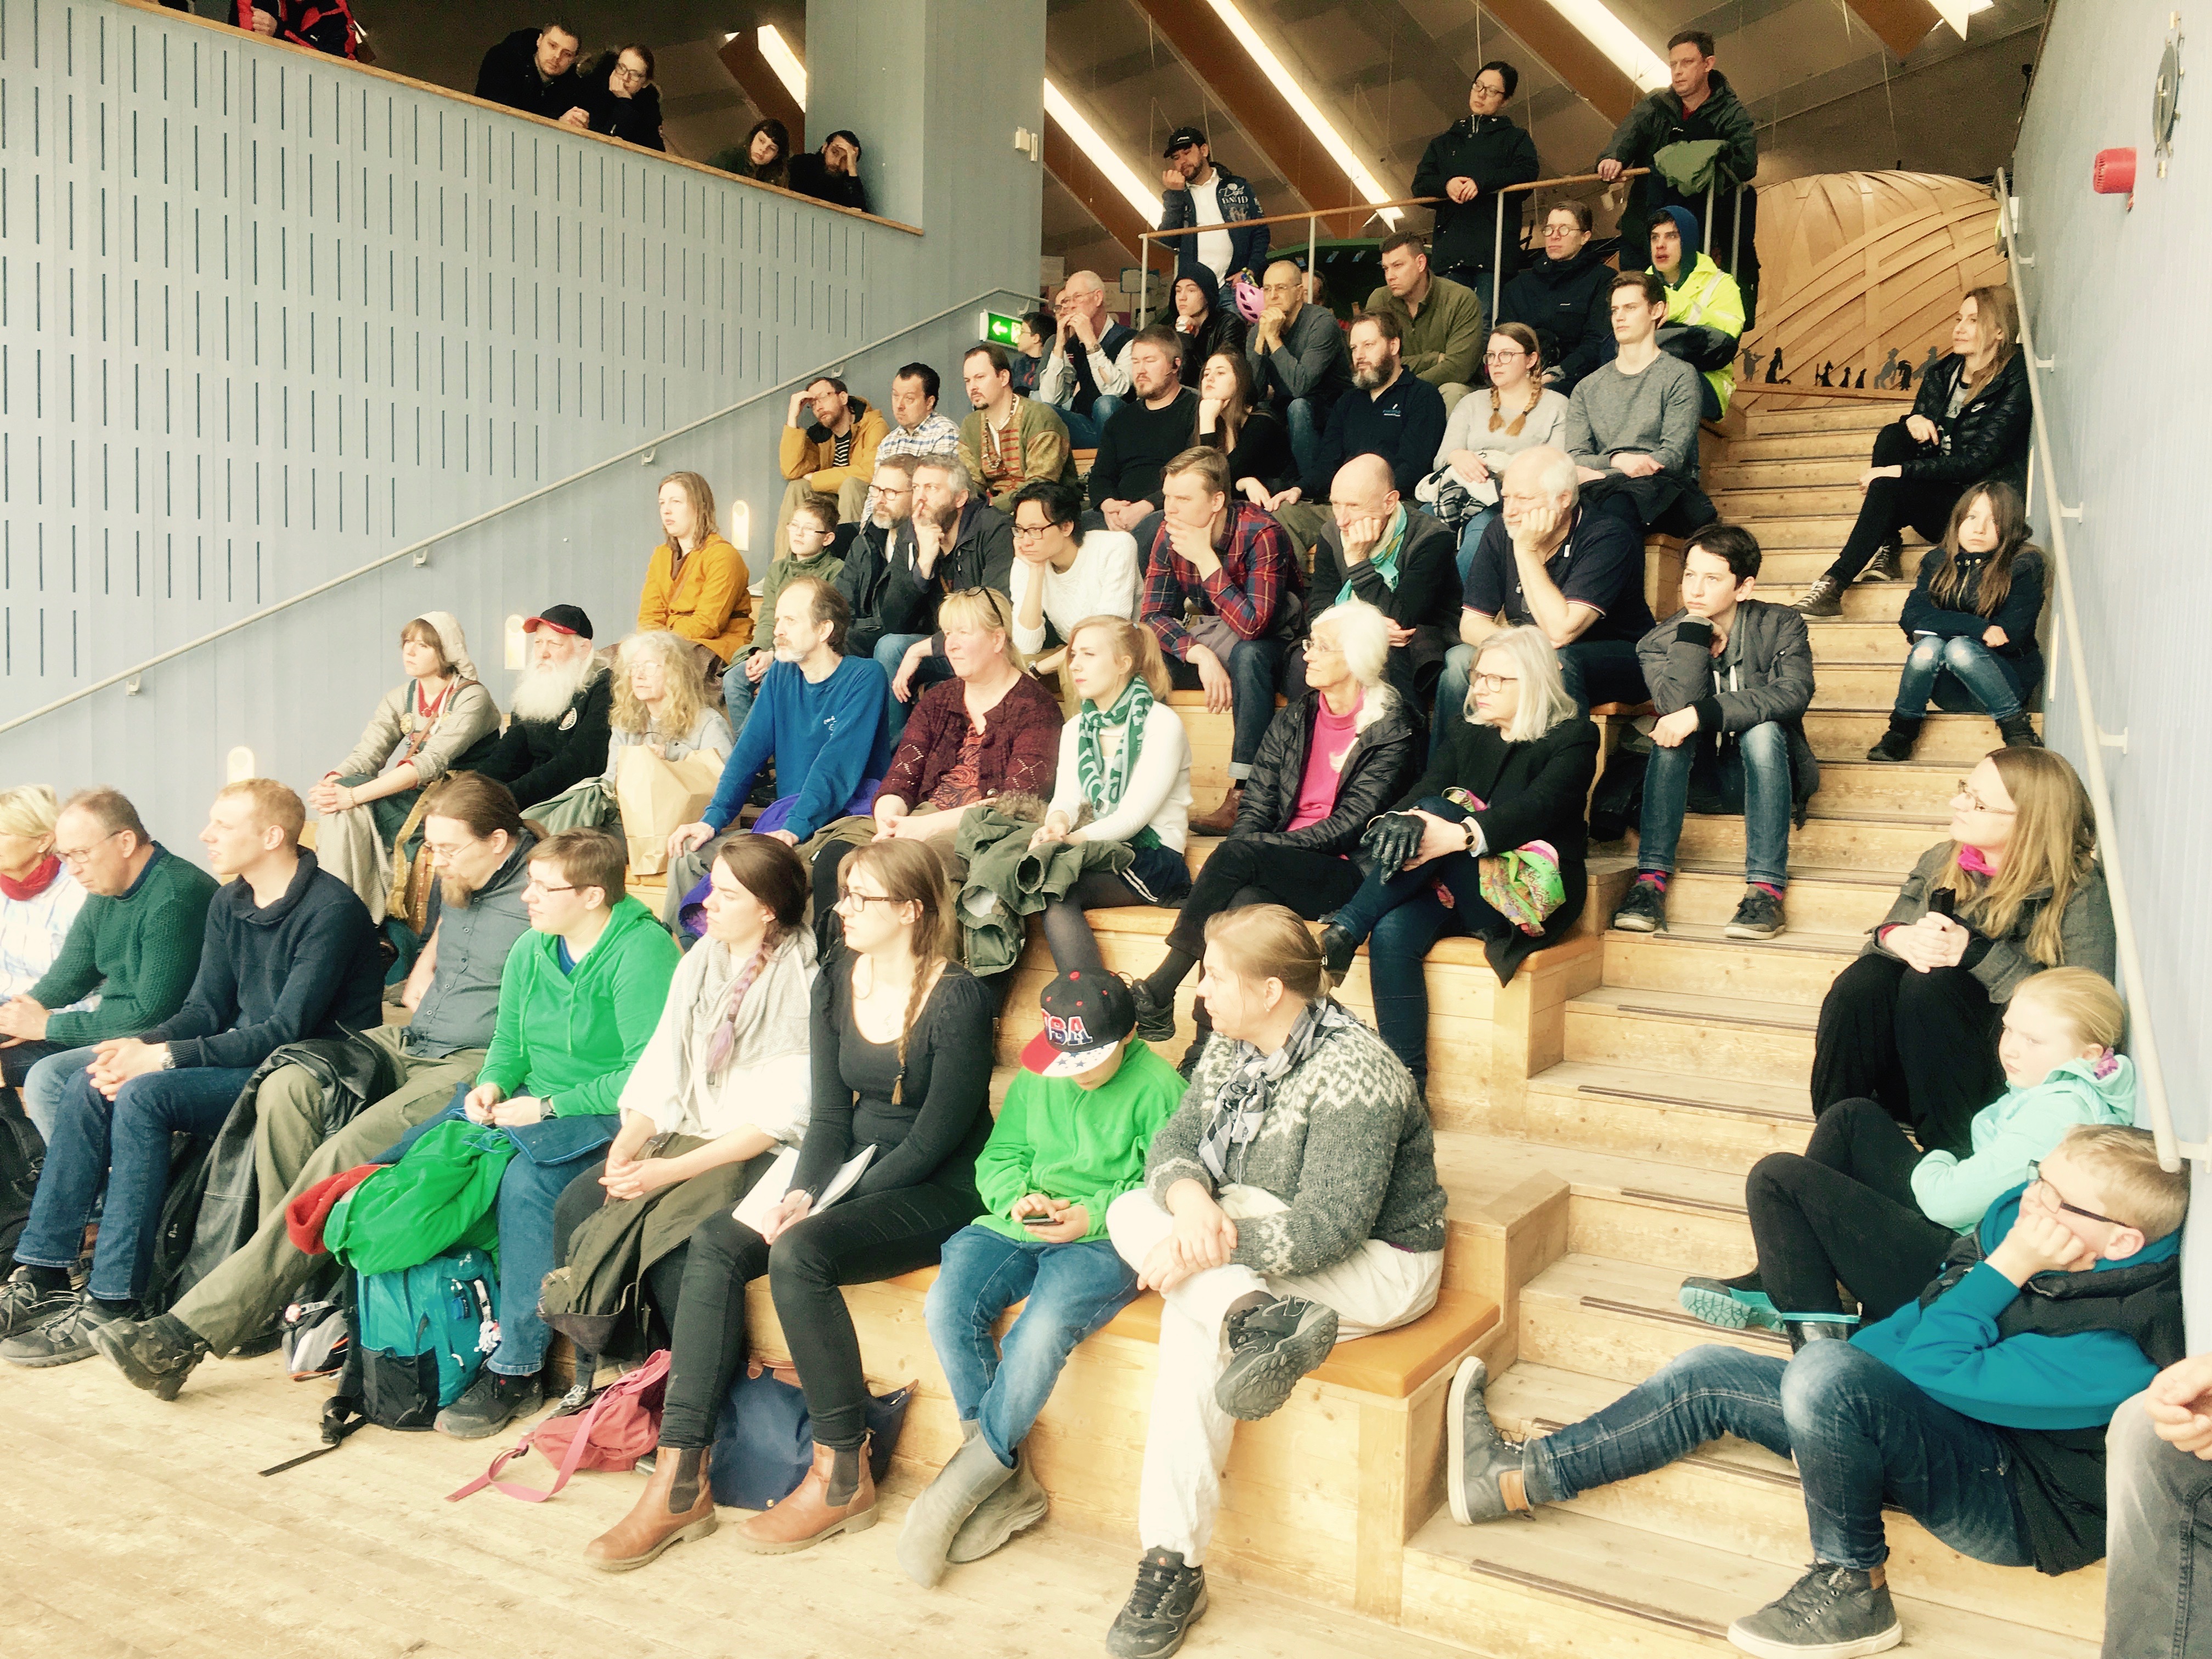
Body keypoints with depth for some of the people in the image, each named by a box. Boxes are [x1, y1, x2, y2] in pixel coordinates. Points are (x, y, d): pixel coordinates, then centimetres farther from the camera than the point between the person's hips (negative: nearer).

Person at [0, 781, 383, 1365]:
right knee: (90, 1084, -6)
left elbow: (287, 1031, -21)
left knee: (145, 1095, -25)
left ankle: (112, 1304, -19)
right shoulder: (228, 905, 11)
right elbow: (206, 1009, 12)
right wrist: (140, 1045, -9)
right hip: (246, 1058, 9)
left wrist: (163, 1057, -21)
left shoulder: (330, 910, -17)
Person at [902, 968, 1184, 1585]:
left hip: (1105, 1240, -5)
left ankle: (966, 1481, -10)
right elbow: (999, 1156, 16)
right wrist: (1019, 1198, -6)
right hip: (1018, 1227, 5)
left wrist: (1092, 1215, -16)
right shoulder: (1033, 1079, 14)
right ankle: (1011, 1483, -11)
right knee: (947, 1306, -23)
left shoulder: (1159, 1088, -3)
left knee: (1041, 1332, -33)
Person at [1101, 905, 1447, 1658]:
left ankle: (1174, 1567, -24)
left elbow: (1331, 1228, -29)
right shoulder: (1233, 1049, 2)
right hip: (1254, 1238, 8)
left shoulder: (1351, 1075, -23)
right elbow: (1174, 1141, -2)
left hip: (1377, 1268, -8)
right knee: (1135, 1209, -13)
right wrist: (1189, 1197, -25)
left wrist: (1210, 1249, -33)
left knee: (1192, 1311, -30)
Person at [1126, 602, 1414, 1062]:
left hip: (1343, 874, -4)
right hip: (1277, 867, 4)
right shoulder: (1294, 718, 14)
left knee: (1238, 854, -31)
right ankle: (1205, 1050, -34)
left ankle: (1155, 994, -29)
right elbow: (1256, 802, 9)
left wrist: (1258, 849, -17)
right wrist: (1246, 852, -13)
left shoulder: (1391, 730, -2)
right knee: (1246, 900, -32)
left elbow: (1351, 824, -10)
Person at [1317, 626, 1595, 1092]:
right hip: (1458, 889, 5)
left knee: (1439, 812, -29)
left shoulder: (1573, 738, 1)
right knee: (1393, 933, -29)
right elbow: (1427, 788, 2)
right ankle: (1408, 1084, -29)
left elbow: (1537, 808, -17)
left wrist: (1458, 836, -34)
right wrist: (1402, 817, -24)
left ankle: (1347, 927, -29)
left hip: (1530, 896, -5)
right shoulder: (1464, 733, 18)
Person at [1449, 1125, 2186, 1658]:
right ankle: (1513, 1477, 8)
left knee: (1825, 1371, -35)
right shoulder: (2019, 1218, -5)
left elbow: (1933, 1369, -29)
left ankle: (1852, 1590, -13)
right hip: (1959, 1436, 9)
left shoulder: (2109, 1353, -29)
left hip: (2015, 1509, -9)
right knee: (1708, 1376, 4)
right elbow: (1926, 1315, 11)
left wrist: (2004, 1269, -27)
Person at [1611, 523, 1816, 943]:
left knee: (1762, 729, -32)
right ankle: (1652, 877, -35)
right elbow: (1678, 703, -25)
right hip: (1699, 776, 1)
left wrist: (1700, 715, -37)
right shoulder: (1662, 641, -5)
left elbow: (1794, 693, -29)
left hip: (1765, 773, -1)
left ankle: (1767, 887, -36)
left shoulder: (1780, 626, -8)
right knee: (1672, 731, -28)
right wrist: (1695, 627, -22)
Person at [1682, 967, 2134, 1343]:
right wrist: (1942, 1168, -1)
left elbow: (1949, 1200, -23)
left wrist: (1931, 1166, -3)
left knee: (1776, 1177, -9)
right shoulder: (2050, 1090, 6)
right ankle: (1777, 1281, 16)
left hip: (1952, 1271, -10)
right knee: (1853, 1118, 18)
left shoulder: (2056, 1111, -24)